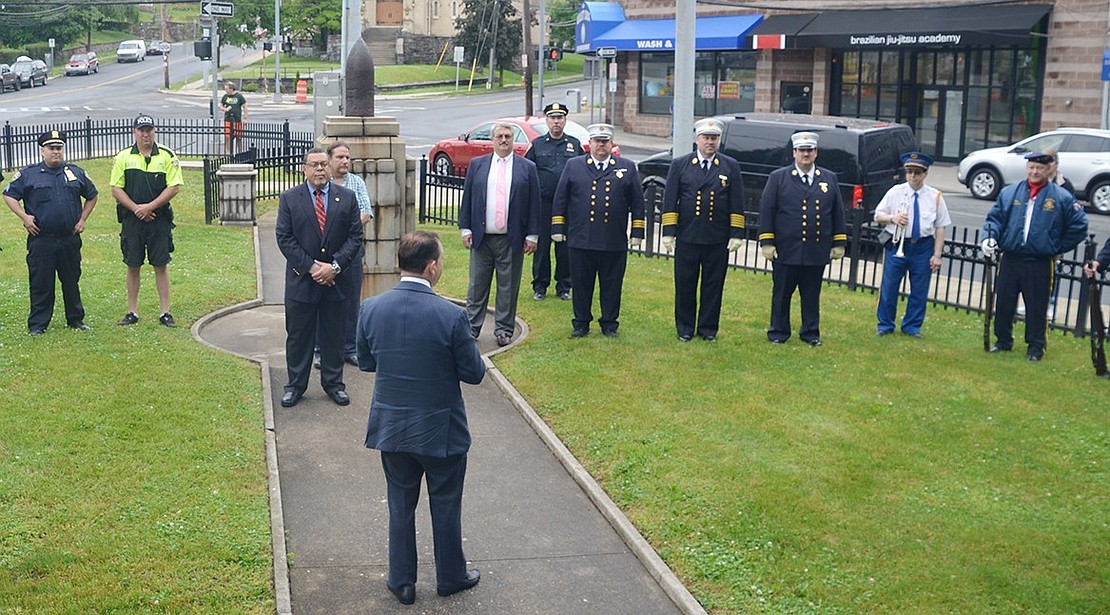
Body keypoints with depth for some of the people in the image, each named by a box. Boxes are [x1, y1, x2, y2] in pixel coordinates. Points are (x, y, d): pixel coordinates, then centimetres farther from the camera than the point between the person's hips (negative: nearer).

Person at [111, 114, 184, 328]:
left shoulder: (167, 156, 0)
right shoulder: (123, 157, 4)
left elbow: (174, 187, -5)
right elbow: (116, 189, 2)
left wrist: (150, 206, -13)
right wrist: (136, 209, -10)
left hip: (159, 218, -1)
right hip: (132, 220, 1)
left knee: (161, 265, 2)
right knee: (133, 265, 6)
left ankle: (165, 312, 7)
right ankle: (132, 312, 15)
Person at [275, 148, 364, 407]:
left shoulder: (347, 197, 2)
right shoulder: (289, 198, -1)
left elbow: (355, 236, -1)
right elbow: (284, 238, -5)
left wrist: (335, 266, -12)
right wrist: (311, 267, -13)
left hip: (337, 279, 1)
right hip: (301, 279, -1)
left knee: (334, 334, 10)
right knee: (298, 335, 7)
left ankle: (333, 383, 22)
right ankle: (295, 385, 19)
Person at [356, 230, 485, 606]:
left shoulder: (370, 309, -11)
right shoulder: (451, 316, -23)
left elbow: (365, 363, 4)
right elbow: (474, 373, -13)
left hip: (391, 429, 3)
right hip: (441, 431, -3)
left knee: (401, 506, 19)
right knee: (446, 506, 17)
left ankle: (402, 582, 30)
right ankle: (450, 577, 33)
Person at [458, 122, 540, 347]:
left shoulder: (527, 168, 4)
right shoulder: (477, 165, 8)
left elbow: (534, 204, 2)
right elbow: (467, 199, 9)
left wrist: (532, 235, -2)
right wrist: (466, 229, 2)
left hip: (512, 240, -1)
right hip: (481, 237, 1)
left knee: (508, 287, 5)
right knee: (477, 286, 6)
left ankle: (504, 330, 15)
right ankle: (472, 327, 15)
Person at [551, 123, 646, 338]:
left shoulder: (628, 168, 8)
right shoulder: (573, 166, 8)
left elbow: (637, 202, 9)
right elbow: (560, 199, 9)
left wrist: (638, 232, 4)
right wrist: (557, 228, 3)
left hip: (614, 242, 0)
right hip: (580, 240, 0)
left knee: (612, 285, 6)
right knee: (581, 284, 6)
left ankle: (609, 324, 18)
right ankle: (581, 323, 18)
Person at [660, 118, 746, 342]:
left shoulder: (731, 166, 5)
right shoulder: (680, 164, 4)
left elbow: (737, 204, 4)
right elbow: (670, 201, 2)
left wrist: (736, 234, -2)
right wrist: (669, 232, -5)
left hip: (718, 239, 1)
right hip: (687, 237, 0)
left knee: (714, 285, 7)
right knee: (685, 285, 6)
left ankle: (708, 329, 19)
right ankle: (685, 329, 19)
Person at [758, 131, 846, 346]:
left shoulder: (829, 179, 10)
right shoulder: (778, 177, 2)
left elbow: (838, 213, 12)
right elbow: (766, 210, -1)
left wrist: (839, 243, 8)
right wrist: (766, 242, -7)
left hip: (817, 252, 2)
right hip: (786, 251, -2)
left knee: (812, 295, 10)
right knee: (782, 293, 6)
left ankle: (811, 333, 21)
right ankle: (778, 332, 17)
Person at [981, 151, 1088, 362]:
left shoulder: (1061, 198, 0)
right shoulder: (1009, 192, 7)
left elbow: (1079, 227, 6)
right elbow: (994, 217, 10)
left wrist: (1057, 248, 4)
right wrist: (989, 237, -9)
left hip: (1040, 264, -2)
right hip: (1010, 260, 3)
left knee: (1037, 307, 3)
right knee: (1003, 303, 7)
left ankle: (1035, 347, 15)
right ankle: (1003, 341, 23)